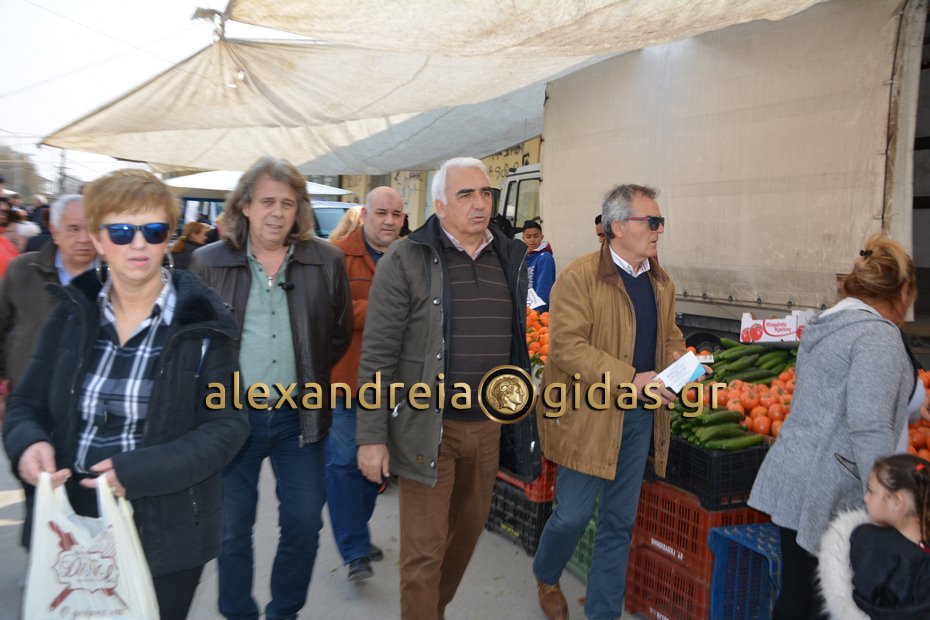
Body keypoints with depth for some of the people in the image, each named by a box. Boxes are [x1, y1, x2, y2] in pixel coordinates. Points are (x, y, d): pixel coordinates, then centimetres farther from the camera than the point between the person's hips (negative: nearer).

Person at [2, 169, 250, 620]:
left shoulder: (202, 323, -10)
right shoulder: (72, 315, 1)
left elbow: (227, 425, -11)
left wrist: (138, 471, -23)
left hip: (166, 537, -3)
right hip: (70, 530, 3)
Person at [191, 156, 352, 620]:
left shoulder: (327, 261, -1)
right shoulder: (209, 261, -3)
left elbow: (340, 333, 9)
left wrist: (309, 377, 5)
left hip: (300, 417, 1)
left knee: (304, 524, 10)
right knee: (233, 529, 12)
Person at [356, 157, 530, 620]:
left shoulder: (509, 259, 7)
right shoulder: (406, 260, -9)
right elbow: (377, 355, -11)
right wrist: (371, 437, -13)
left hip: (488, 425, 5)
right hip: (427, 428, -5)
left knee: (468, 529, 19)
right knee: (424, 551, 4)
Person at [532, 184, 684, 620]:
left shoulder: (661, 281, 9)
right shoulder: (579, 276, -14)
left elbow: (670, 334, 20)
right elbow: (566, 346, -21)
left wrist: (676, 362, -4)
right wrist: (630, 379, -26)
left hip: (639, 417, 7)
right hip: (588, 416, -6)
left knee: (620, 521, 14)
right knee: (573, 515, 3)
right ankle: (545, 578, 36)